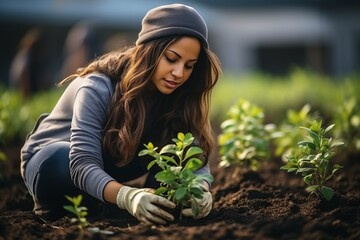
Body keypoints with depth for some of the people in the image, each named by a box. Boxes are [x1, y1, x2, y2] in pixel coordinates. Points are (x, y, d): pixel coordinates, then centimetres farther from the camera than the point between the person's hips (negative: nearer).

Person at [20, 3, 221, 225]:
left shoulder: (178, 95, -16)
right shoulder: (98, 89, -32)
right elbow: (83, 165, -41)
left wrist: (200, 189, -46)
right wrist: (127, 196, -60)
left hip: (106, 164, 4)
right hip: (49, 159, -4)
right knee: (61, 163, -40)